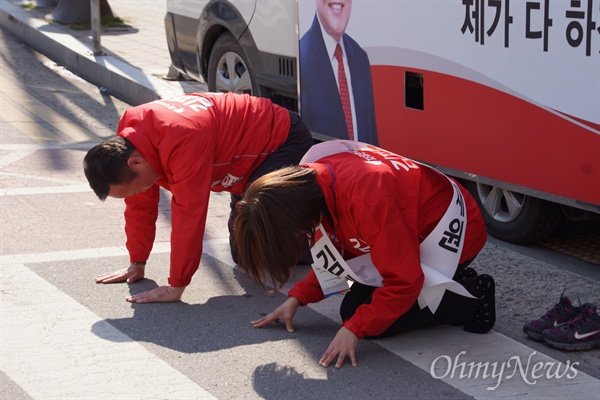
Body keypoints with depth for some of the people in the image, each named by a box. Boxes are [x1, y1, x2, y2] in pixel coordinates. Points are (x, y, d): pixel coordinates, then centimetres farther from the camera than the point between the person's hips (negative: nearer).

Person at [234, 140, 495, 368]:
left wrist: (355, 329, -29)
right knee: (352, 311, 5)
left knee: (376, 323, -13)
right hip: (409, 234, 9)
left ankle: (474, 295, 0)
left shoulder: (364, 199, -39)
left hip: (451, 230, -9)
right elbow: (335, 255, 5)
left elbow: (404, 280, -32)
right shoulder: (307, 180, -12)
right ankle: (453, 284, 15)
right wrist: (297, 299, -4)